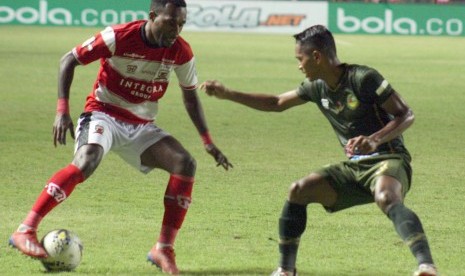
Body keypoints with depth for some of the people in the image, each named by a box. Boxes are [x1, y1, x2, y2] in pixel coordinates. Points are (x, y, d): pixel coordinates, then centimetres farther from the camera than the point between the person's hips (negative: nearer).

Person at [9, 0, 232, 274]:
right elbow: (69, 60, -8)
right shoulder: (119, 37, -18)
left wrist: (208, 141, 4)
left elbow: (190, 95, 11)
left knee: (185, 164, -16)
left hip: (141, 126, 5)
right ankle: (25, 231, -28)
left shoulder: (181, 52, -6)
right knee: (86, 161, -33)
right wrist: (62, 111, -17)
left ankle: (164, 250, -10)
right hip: (104, 114, -5)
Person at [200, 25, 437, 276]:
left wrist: (375, 139, -31)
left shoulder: (363, 78, -15)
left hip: (387, 160, -8)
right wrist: (227, 94, 20)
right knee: (298, 191, -4)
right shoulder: (317, 87, 8)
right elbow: (277, 103, 23)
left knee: (386, 199, -39)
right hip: (354, 167, 8)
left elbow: (406, 115, -14)